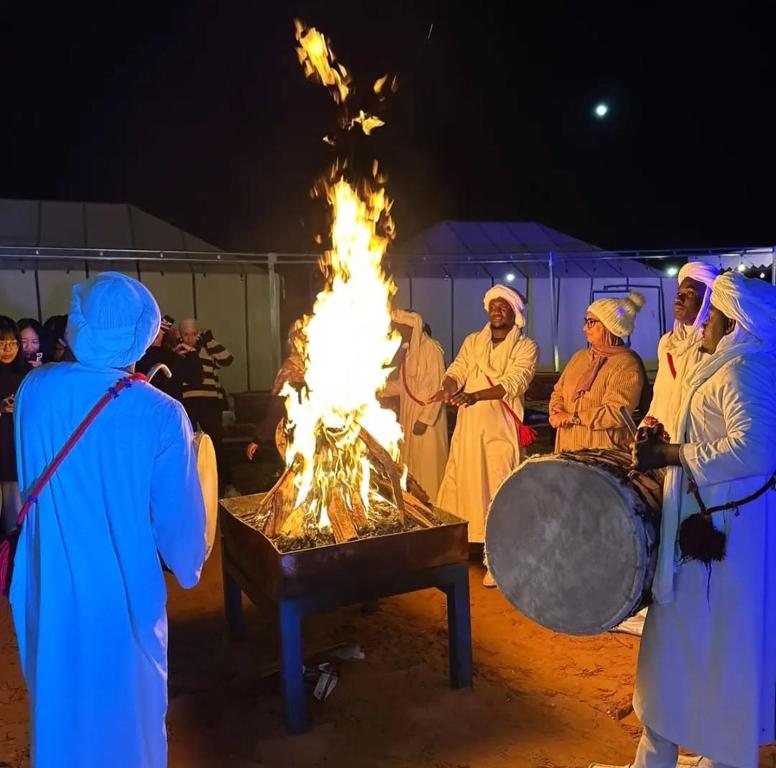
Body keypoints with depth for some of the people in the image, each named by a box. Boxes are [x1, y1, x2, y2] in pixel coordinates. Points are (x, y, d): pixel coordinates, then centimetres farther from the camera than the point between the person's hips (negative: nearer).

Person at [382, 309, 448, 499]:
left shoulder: (431, 349, -17)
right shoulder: (406, 350, 9)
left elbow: (436, 388, -19)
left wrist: (425, 419, -21)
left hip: (427, 416, -8)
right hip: (409, 414, 8)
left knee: (428, 461, 0)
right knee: (411, 460, 14)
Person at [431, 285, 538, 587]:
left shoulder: (526, 347, -1)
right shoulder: (472, 341, 14)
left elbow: (513, 383, -15)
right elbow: (457, 371, 4)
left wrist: (474, 395, -31)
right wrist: (447, 389, -21)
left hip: (501, 428, -4)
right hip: (468, 426, 4)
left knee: (497, 490, -3)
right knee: (461, 484, 6)